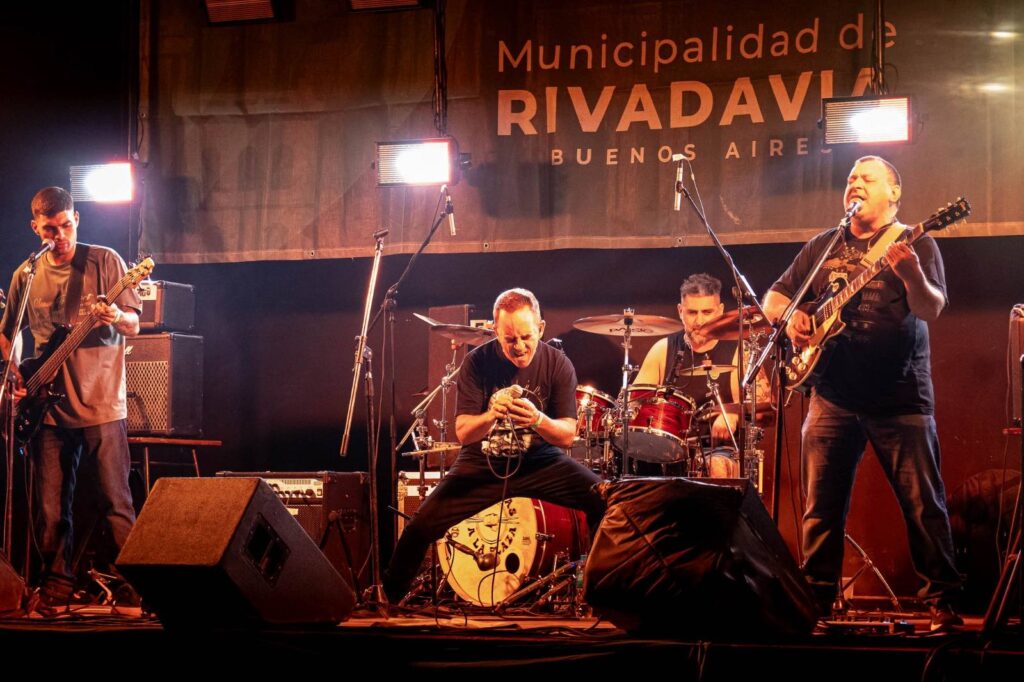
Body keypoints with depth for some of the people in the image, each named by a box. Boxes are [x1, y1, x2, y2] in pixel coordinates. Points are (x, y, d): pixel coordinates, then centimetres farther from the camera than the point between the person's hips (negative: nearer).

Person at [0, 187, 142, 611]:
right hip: (49, 407, 3)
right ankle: (57, 580, 17)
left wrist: (115, 317, -26)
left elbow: (134, 326, -3)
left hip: (102, 403, -3)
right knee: (49, 507, 5)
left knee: (115, 501, -3)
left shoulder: (104, 261, -1)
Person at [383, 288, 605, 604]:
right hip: (484, 463, -1)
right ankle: (390, 596, 5)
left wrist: (538, 420, -33)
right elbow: (463, 433, -13)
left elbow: (567, 435, -10)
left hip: (540, 460, 1)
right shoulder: (478, 362, -10)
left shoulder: (558, 364, -7)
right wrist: (490, 416, -36)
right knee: (424, 523, -20)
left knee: (604, 498, -21)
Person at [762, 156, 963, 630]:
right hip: (833, 395, 4)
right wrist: (790, 317, -4)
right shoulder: (822, 247, 14)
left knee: (924, 503, -5)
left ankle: (941, 602, 2)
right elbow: (774, 297, 19)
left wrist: (910, 274, -34)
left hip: (900, 396, -4)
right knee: (822, 504, 3)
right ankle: (816, 599, 12)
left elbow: (931, 310, -13)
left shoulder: (914, 243, 2)